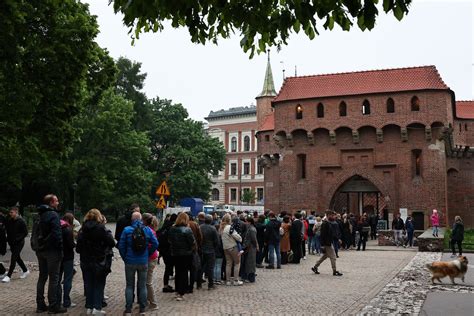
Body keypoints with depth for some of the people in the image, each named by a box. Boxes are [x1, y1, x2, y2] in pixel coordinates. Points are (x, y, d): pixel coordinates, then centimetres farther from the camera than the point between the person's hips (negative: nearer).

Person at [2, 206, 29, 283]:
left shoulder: (21, 221, -12)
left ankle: (8, 276, -10)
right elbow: (8, 231, 17)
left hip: (19, 243, -7)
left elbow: (25, 233, -12)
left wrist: (18, 239, -20)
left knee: (13, 258, -11)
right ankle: (25, 271, 30)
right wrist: (8, 239, 4)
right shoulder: (9, 221, 6)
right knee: (17, 258, 15)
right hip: (12, 243, 7)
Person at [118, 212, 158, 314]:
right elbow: (155, 244, -2)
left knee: (129, 286, 8)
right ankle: (142, 309, 15)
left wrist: (125, 258, 3)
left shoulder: (127, 230, -8)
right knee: (142, 286, 11)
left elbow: (121, 246, -8)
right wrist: (147, 254, 7)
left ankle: (128, 310, 9)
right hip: (143, 262, 1)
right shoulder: (147, 230, -2)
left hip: (130, 262, -1)